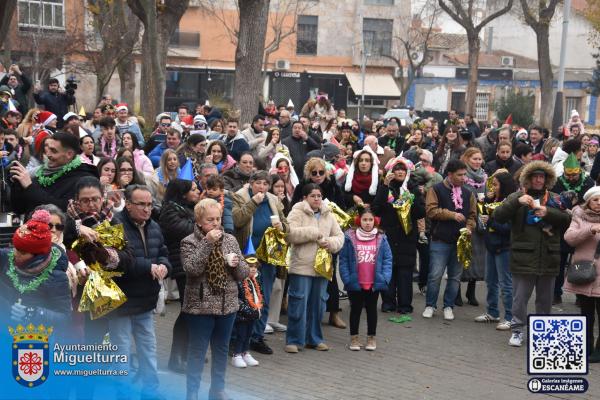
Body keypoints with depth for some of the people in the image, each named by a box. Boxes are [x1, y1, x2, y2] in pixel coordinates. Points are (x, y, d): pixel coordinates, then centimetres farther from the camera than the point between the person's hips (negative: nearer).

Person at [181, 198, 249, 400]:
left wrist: (237, 264, -15)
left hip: (227, 305, 4)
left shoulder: (230, 240, 5)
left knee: (221, 350, 14)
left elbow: (244, 273, 7)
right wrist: (207, 243, -25)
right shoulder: (189, 242, -7)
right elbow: (192, 269, -23)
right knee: (197, 351, 2)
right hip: (200, 306, -4)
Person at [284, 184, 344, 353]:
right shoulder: (297, 212, -3)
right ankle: (294, 340, 5)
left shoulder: (328, 215, 13)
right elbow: (290, 233, -17)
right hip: (301, 267, -5)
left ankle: (314, 338, 23)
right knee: (298, 303, -3)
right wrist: (314, 233, -15)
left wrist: (330, 243, -8)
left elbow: (339, 236, 13)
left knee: (318, 304, 11)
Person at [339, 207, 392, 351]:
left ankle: (371, 337, 25)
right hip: (355, 283, -1)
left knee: (372, 309, 14)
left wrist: (385, 278, -11)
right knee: (355, 309, 11)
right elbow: (343, 260, -6)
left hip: (374, 283, 1)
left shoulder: (381, 239, -2)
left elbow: (387, 260, -1)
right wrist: (347, 279, -13)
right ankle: (354, 337, 22)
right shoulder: (350, 237, -7)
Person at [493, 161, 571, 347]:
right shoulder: (517, 197, 2)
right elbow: (498, 216, -10)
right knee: (520, 297, 1)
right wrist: (517, 202, -22)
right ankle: (517, 330, 11)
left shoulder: (553, 199, 11)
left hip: (548, 258, 3)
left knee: (545, 298, 12)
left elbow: (567, 219, -1)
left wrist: (548, 212, -17)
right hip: (524, 257, -3)